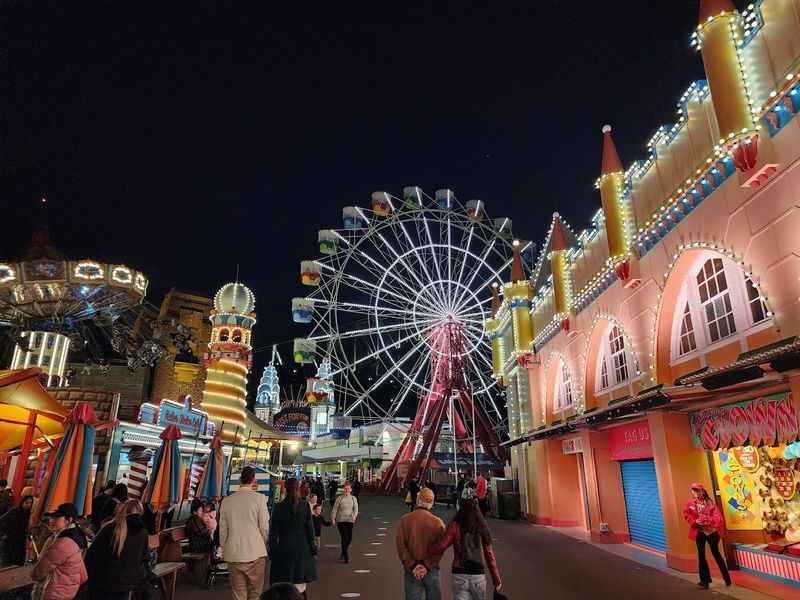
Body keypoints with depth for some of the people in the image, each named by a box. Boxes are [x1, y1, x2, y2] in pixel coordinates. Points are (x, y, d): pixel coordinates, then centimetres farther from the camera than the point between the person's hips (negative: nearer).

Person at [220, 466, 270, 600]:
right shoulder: (259, 498, -8)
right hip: (255, 553, -3)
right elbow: (264, 527, -5)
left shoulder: (226, 501, 2)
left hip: (233, 554, 3)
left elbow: (223, 530, 6)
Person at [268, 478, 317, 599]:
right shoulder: (305, 505, -3)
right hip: (302, 547, 0)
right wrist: (312, 546, 8)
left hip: (284, 548, 0)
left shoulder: (279, 507, -3)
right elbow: (309, 527, -1)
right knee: (300, 587, 7)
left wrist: (273, 550, 7)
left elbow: (274, 531, 0)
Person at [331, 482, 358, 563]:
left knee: (350, 538, 4)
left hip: (350, 520, 3)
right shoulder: (339, 498, -1)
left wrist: (354, 515, -20)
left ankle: (343, 553, 31)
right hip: (340, 521, -3)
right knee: (344, 538, -8)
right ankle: (346, 557, 4)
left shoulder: (353, 498, 6)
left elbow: (356, 509, -1)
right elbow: (334, 509, -1)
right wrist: (333, 518, -10)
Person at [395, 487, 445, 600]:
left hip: (411, 570, 0)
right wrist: (427, 566, -11)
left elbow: (401, 545, -9)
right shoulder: (437, 522, -8)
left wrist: (412, 566, -9)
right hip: (432, 570, 0)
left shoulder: (404, 520, -6)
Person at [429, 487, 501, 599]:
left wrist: (427, 549, 5)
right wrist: (496, 579, 10)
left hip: (460, 574, -3)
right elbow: (489, 554, 1)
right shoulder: (482, 525, -2)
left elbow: (440, 547, -15)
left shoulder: (455, 525, -10)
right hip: (479, 574, 3)